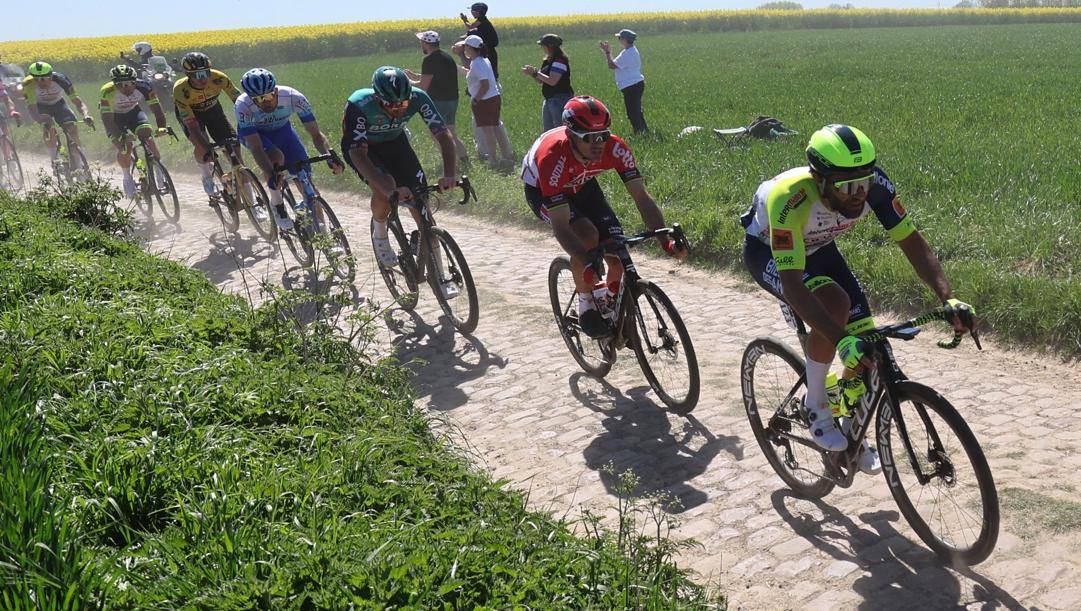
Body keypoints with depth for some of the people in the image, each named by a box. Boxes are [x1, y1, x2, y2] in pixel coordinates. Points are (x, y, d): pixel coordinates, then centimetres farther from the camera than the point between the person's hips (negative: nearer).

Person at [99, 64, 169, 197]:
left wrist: (161, 127, -49)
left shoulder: (143, 87, -30)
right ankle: (127, 177, 5)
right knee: (124, 147, -20)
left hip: (133, 111, 2)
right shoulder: (107, 92, -34)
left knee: (147, 136, -23)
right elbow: (107, 119, -37)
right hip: (114, 115, -2)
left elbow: (156, 108, -31)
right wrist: (118, 138, -51)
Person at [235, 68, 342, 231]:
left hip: (282, 129, 2)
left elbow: (316, 134, -31)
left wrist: (330, 157, -49)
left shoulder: (294, 98, -35)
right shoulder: (243, 106, -38)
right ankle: (277, 206, -9)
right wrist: (270, 175, -55)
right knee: (276, 157, -34)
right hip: (253, 133, -2)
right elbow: (256, 147, -40)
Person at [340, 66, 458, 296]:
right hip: (360, 146, -3)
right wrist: (391, 189, -55)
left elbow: (443, 135, -30)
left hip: (395, 141, 3)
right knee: (384, 187, -33)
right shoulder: (358, 105, -38)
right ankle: (380, 236, 0)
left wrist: (449, 175, -47)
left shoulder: (417, 97, -31)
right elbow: (358, 154, -43)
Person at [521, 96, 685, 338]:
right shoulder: (553, 157, -42)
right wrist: (588, 266, -55)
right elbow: (561, 227, -43)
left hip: (581, 185, 4)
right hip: (541, 190, -4)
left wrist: (666, 241, -42)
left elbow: (642, 197, -29)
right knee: (587, 235, -32)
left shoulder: (615, 148, -31)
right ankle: (586, 305, -8)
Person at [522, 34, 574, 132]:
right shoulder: (548, 60, 14)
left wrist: (535, 73, -16)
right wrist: (531, 73, -1)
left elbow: (552, 81, -23)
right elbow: (541, 81, 17)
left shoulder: (560, 60, -15)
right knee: (547, 131, 13)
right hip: (549, 100, 10)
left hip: (560, 99, -10)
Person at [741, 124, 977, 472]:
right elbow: (793, 285, -46)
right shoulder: (789, 198, -42)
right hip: (767, 251, -5)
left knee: (866, 347, -8)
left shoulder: (874, 185, -29)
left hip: (817, 248, 5)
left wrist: (948, 299, -36)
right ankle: (816, 405, -10)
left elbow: (913, 242, -22)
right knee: (834, 303, -34)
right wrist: (842, 341, -54)